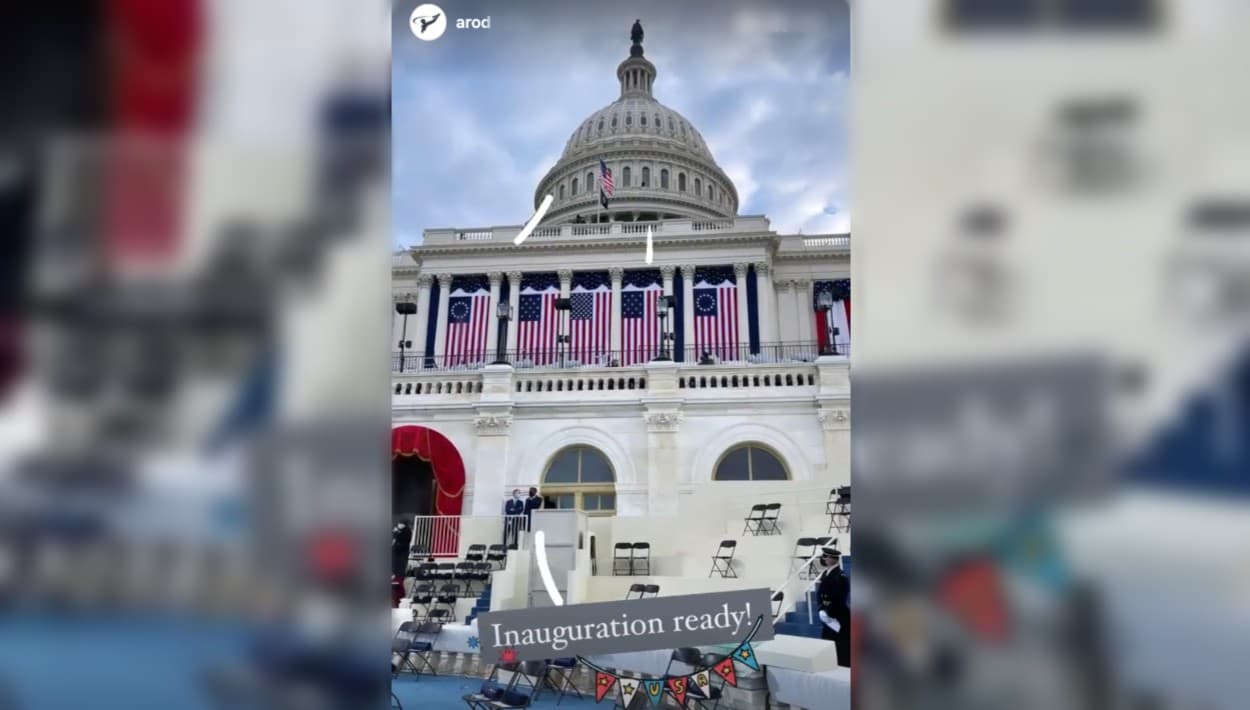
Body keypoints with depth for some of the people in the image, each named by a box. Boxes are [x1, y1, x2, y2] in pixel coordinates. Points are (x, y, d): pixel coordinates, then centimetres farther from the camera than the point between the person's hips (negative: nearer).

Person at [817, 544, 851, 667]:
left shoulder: (841, 577, -20)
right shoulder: (825, 574, 7)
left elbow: (840, 602, -22)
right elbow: (821, 595, 12)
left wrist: (827, 613, -15)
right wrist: (822, 610, -3)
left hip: (841, 622, -9)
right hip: (830, 620, 9)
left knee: (843, 657, -1)